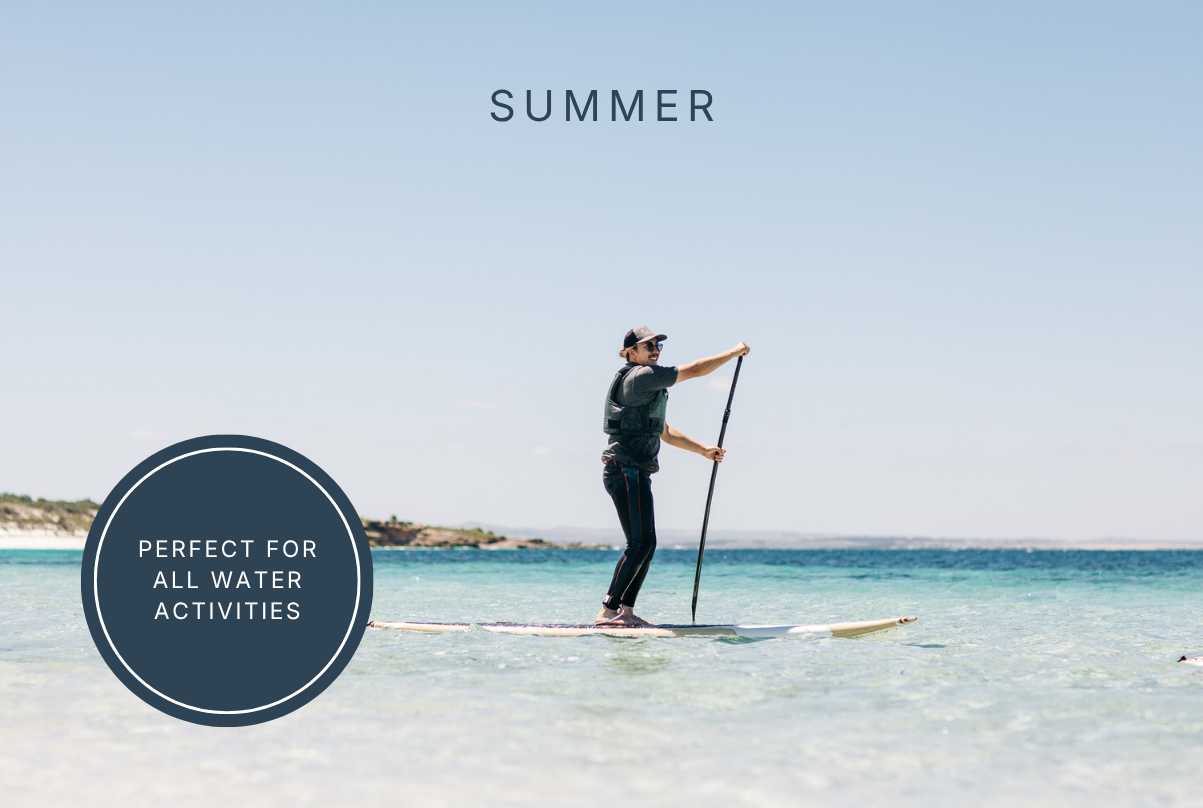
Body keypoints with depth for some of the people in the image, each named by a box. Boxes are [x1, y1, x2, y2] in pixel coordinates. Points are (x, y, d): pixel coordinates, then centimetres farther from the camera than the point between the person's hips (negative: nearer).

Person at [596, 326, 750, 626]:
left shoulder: (649, 386, 23)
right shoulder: (641, 376, -9)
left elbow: (665, 433, 32)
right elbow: (695, 370, -8)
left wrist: (704, 450, 30)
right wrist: (734, 352, 2)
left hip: (634, 474, 10)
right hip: (627, 471, -10)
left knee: (646, 545, 9)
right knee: (640, 543, -15)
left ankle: (626, 610, 11)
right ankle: (608, 611, -17)